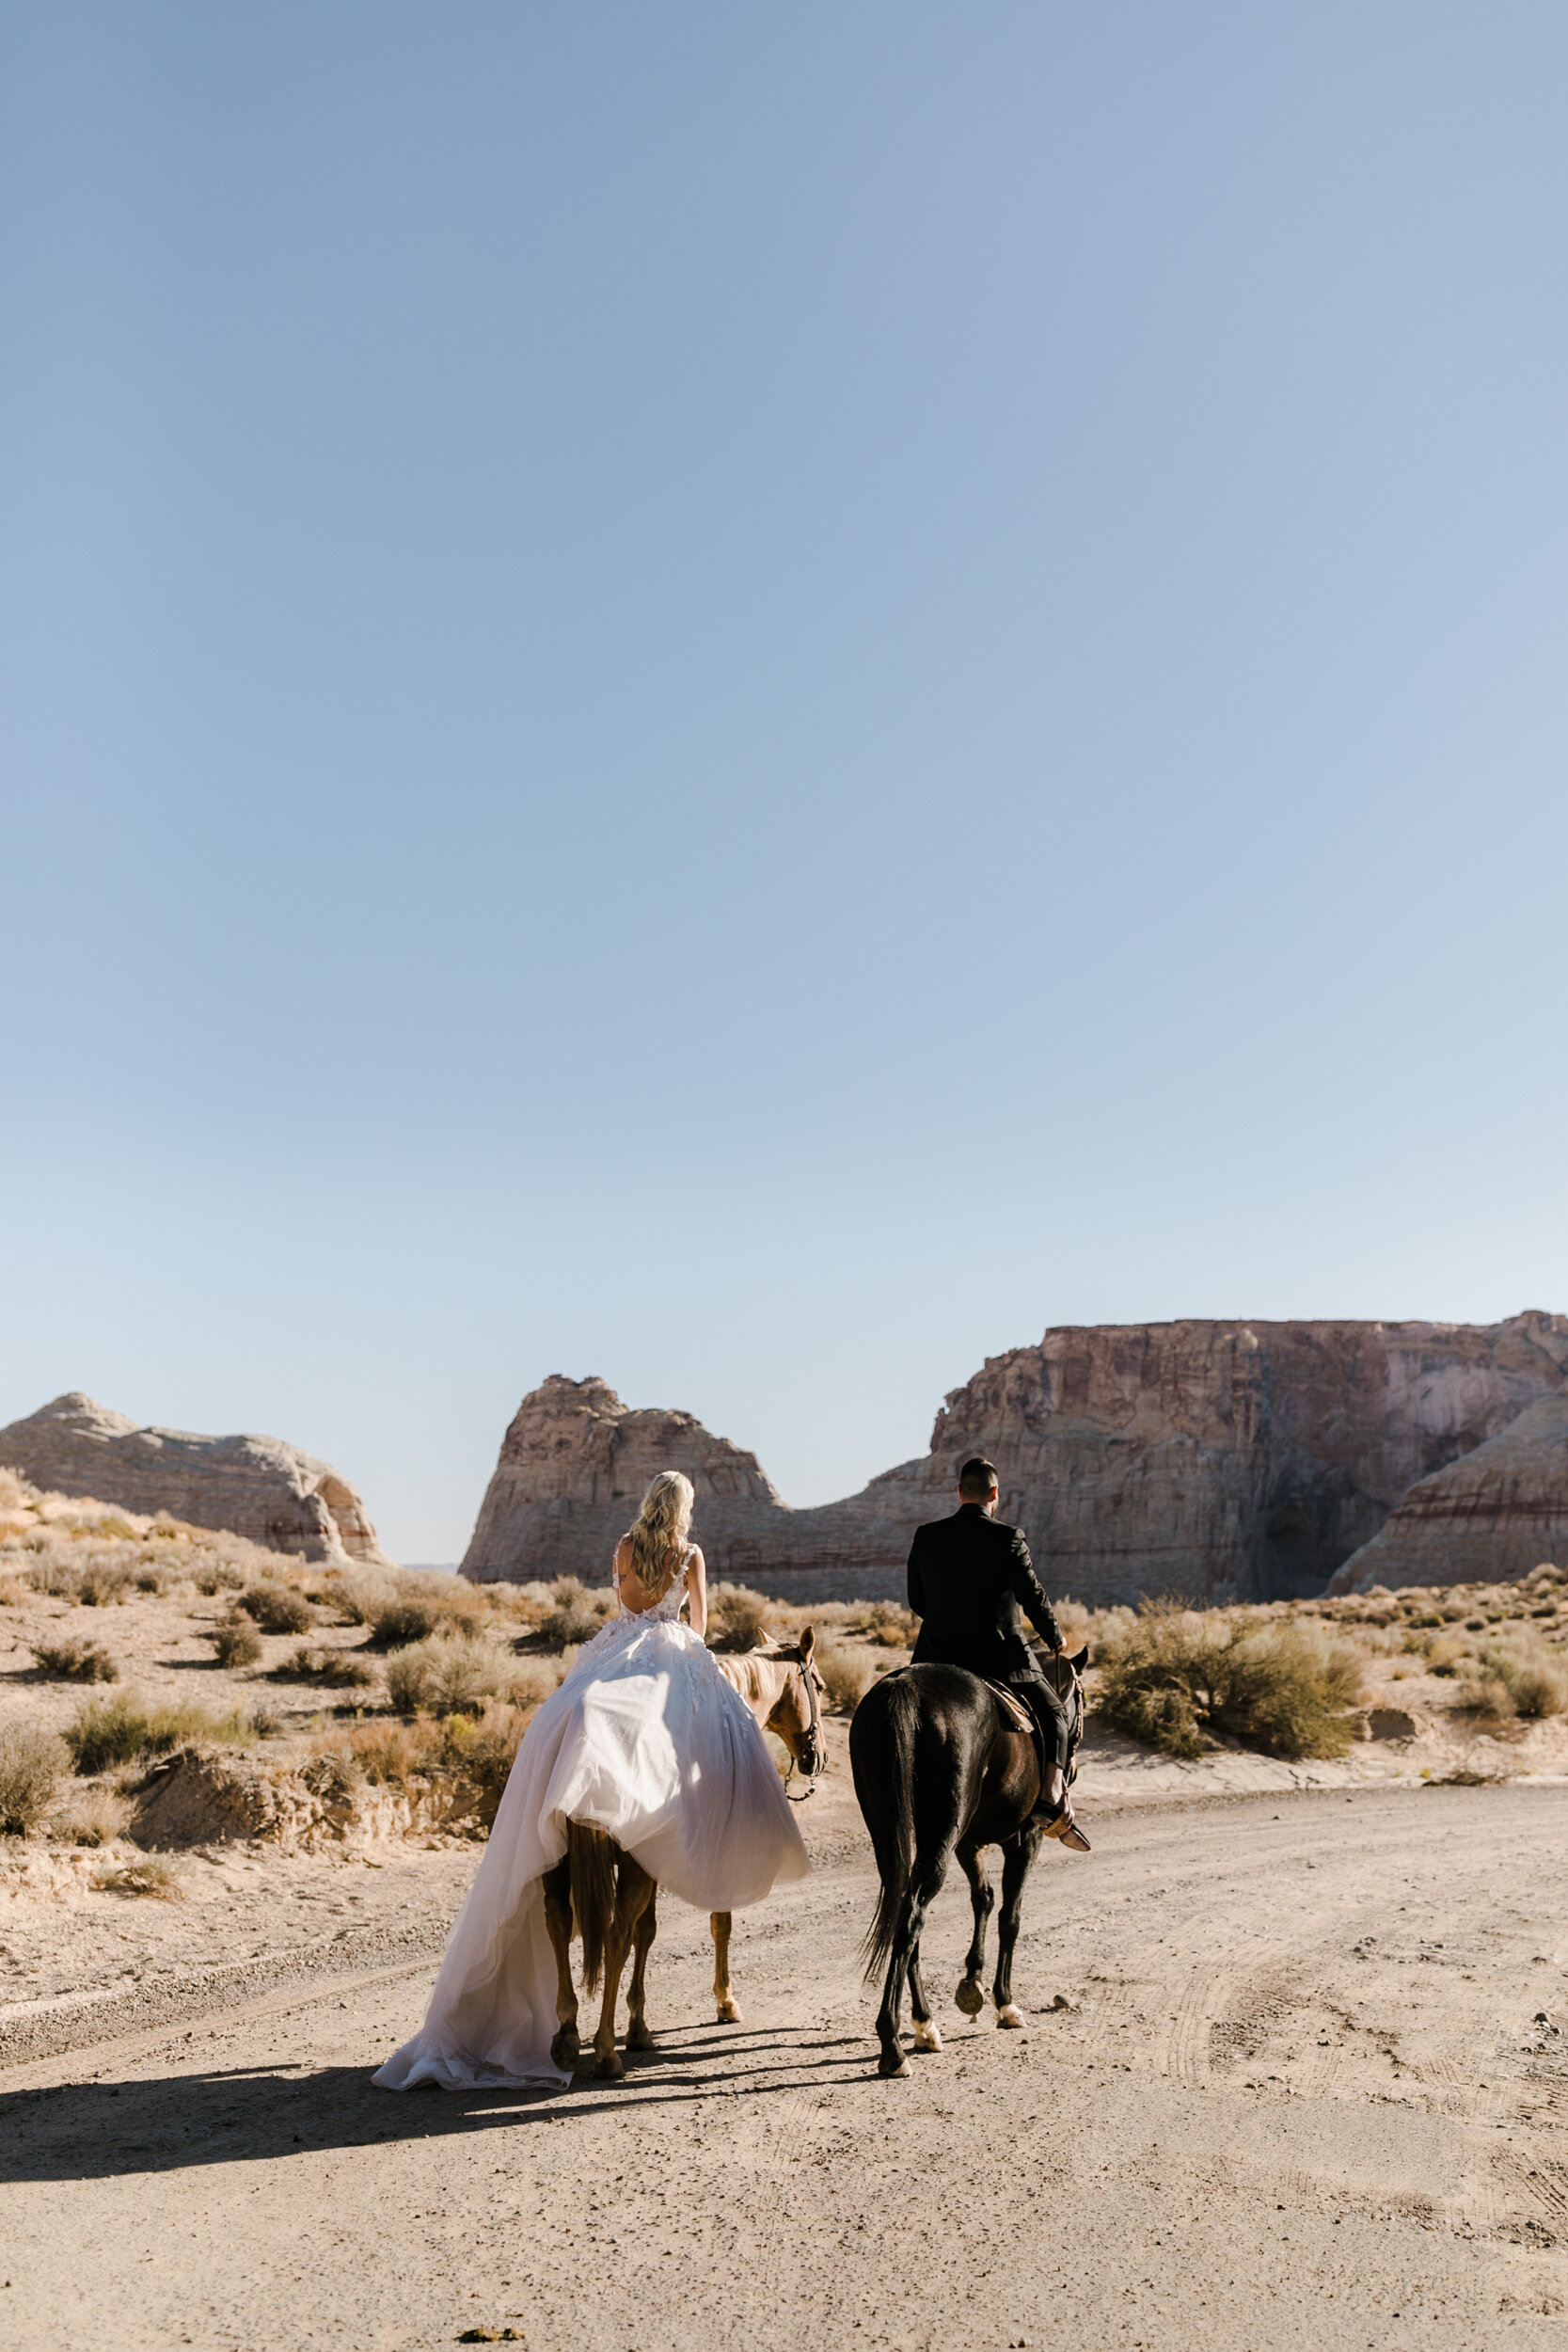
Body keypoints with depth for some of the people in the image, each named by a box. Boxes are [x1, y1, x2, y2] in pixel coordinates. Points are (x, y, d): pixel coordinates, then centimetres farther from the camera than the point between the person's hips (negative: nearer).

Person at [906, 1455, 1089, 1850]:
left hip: (937, 1655, 3)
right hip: (1000, 1658, -3)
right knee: (1053, 1714, 15)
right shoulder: (1008, 1538, -11)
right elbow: (1034, 1600, -9)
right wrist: (1056, 1640, 9)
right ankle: (1053, 1802, 0)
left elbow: (916, 1601, 9)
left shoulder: (926, 1536, 0)